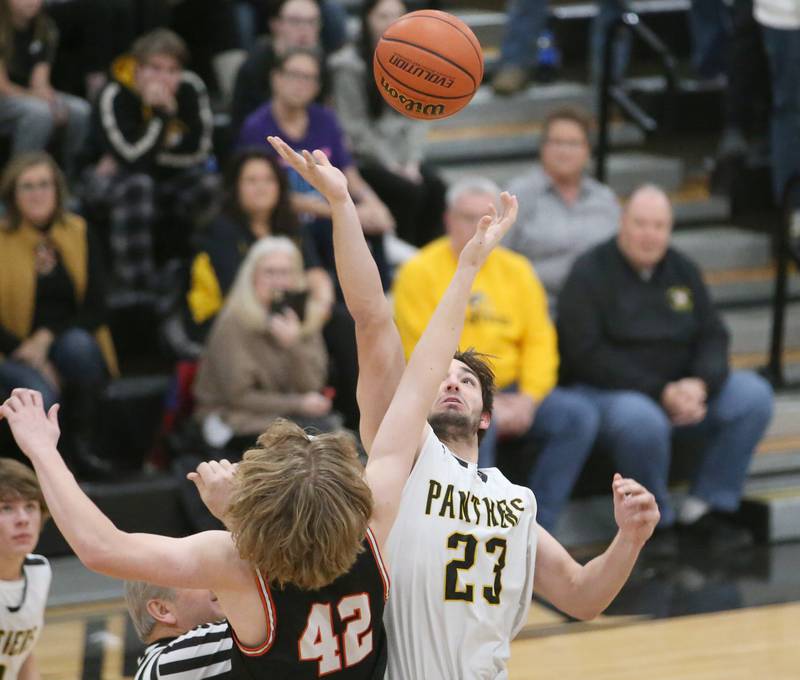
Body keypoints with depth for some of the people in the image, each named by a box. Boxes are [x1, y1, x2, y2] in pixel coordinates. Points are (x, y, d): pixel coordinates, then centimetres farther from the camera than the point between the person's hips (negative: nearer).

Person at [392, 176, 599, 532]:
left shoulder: (516, 270, 12)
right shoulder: (420, 273, -4)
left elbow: (539, 340, 8)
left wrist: (528, 398, -10)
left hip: (511, 395, 6)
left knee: (579, 415, -16)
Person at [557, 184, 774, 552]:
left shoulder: (681, 270, 11)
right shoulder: (589, 274, -7)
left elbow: (713, 335, 9)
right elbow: (587, 355, -16)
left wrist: (700, 384, -15)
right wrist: (661, 393, -21)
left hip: (678, 389, 6)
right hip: (606, 391, -6)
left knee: (753, 394, -13)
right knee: (643, 422, -39)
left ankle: (704, 509, -7)